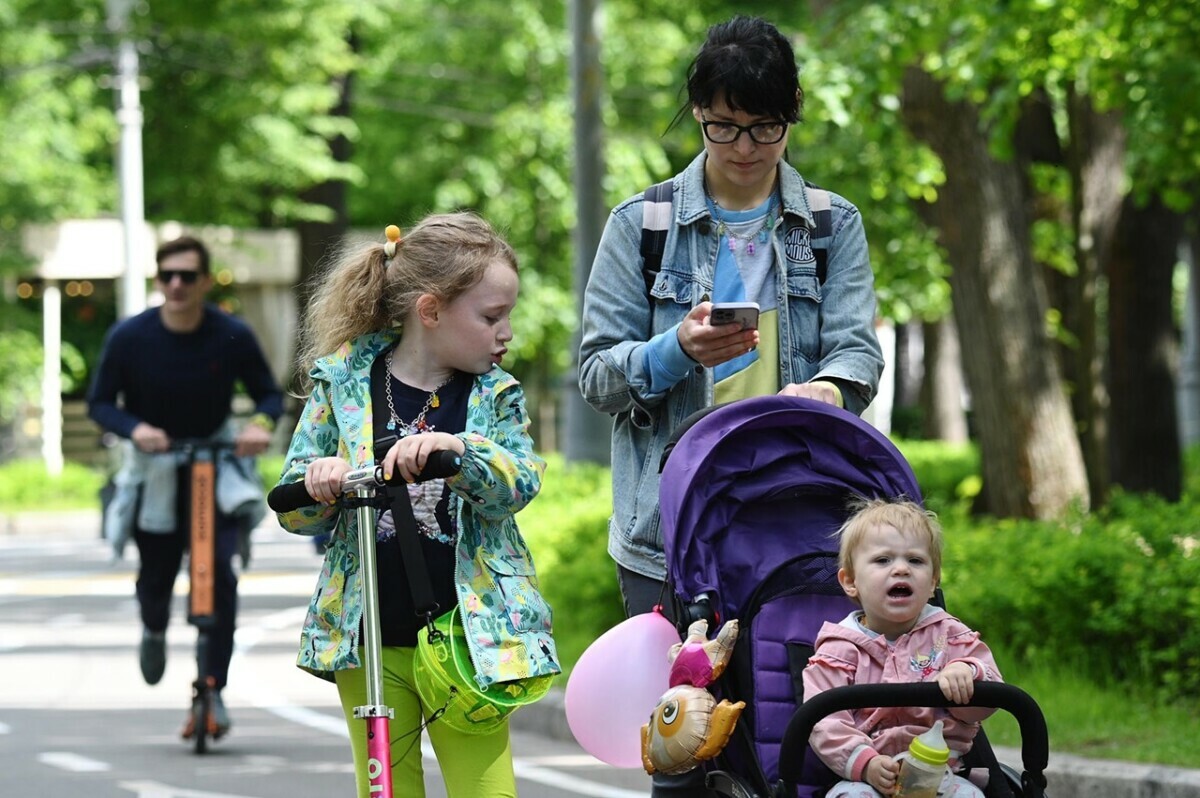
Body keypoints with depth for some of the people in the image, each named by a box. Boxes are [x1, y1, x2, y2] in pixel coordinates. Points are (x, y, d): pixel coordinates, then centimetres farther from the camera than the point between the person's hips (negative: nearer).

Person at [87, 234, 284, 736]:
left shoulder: (233, 337, -14)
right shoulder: (129, 337, -15)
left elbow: (269, 394, -3)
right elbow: (100, 402, -6)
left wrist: (261, 423, -26)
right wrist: (135, 428, -27)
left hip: (216, 458, -1)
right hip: (154, 466, 1)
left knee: (220, 573, -17)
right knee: (155, 576, 6)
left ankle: (214, 690, -10)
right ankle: (154, 630, 44)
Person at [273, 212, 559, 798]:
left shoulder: (496, 396, 6)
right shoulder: (343, 381, 3)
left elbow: (519, 482, -13)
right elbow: (293, 510, 5)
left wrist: (456, 449, -32)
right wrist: (319, 483, -19)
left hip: (465, 633, 0)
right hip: (369, 637, 0)